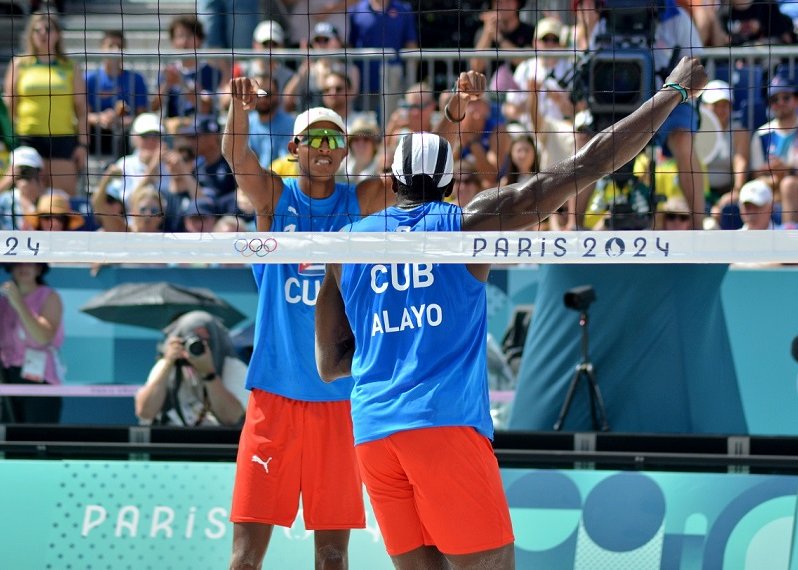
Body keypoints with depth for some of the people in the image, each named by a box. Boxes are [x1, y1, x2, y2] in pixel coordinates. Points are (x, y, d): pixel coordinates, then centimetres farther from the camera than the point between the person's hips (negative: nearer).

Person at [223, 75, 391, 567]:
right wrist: (241, 109, -37)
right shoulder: (274, 196, 3)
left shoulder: (361, 203, 6)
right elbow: (237, 157, -16)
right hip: (275, 395, -1)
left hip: (338, 399, 1)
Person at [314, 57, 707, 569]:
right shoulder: (468, 223, 5)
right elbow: (587, 165, 5)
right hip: (447, 425, -4)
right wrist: (675, 90, 13)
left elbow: (330, 364, 18)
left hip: (373, 435, 4)